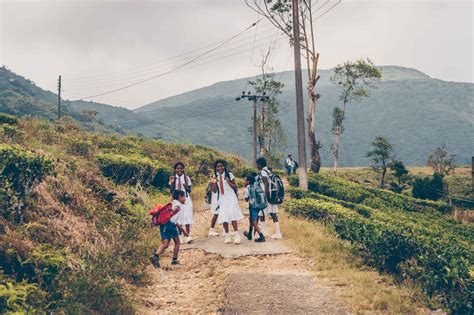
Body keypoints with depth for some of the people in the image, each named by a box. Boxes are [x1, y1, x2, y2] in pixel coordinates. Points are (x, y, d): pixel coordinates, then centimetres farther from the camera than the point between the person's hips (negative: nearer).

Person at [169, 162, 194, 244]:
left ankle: (188, 236, -3)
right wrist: (172, 182, -12)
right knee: (178, 218, 1)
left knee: (187, 217, -5)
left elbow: (190, 191, 5)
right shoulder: (173, 178, 3)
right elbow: (171, 191, 1)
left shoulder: (186, 178, 3)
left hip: (186, 199, 0)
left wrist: (187, 187, -15)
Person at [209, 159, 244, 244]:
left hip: (230, 198, -3)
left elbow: (235, 187, 1)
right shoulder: (215, 177, 4)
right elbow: (215, 191, 2)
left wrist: (229, 183, -17)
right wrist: (214, 182, -15)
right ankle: (227, 236, 13)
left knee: (232, 215, -13)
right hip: (221, 199, 3)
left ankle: (237, 235, -10)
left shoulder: (229, 175, -1)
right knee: (223, 218, 3)